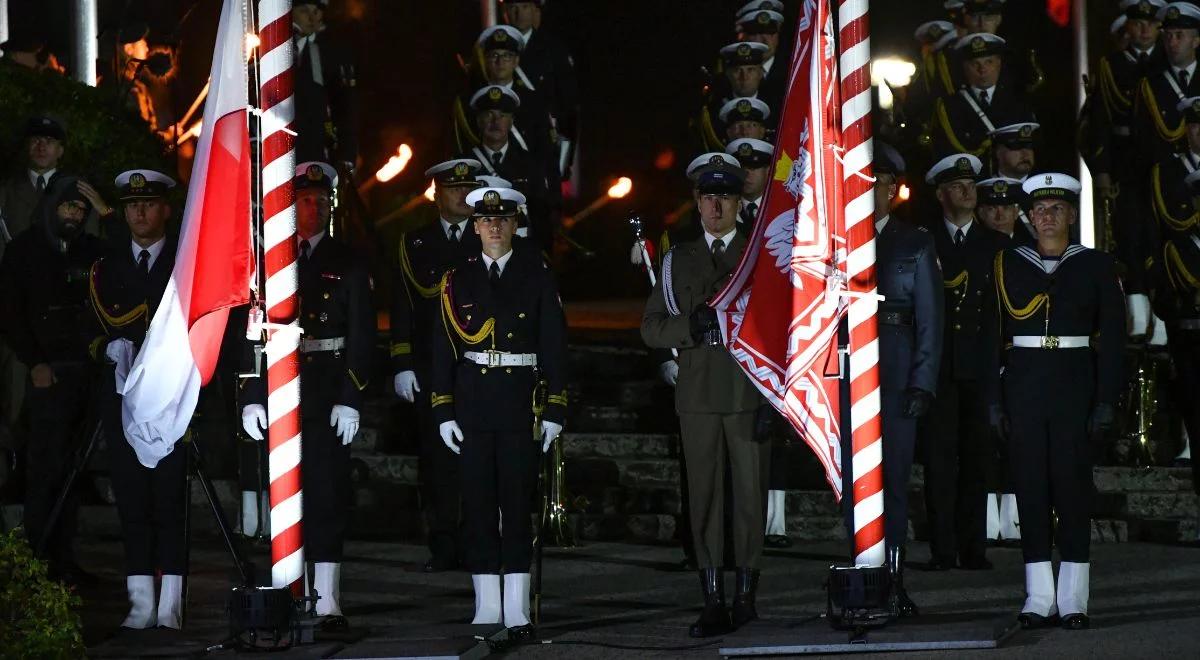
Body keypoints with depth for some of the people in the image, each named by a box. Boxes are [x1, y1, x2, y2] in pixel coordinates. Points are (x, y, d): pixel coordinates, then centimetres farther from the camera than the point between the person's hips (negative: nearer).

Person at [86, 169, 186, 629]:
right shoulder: (105, 268, 15)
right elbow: (96, 332, 11)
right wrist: (112, 351, -8)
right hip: (123, 397, 2)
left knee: (171, 499, -7)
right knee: (131, 500, 0)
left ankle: (171, 607, -7)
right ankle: (141, 604, 2)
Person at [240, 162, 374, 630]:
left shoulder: (347, 265, 7)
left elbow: (361, 338, 3)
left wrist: (350, 400, -7)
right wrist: (251, 396, -1)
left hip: (327, 392, -1)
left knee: (327, 492, -3)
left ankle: (327, 601, -2)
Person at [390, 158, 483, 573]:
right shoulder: (415, 244, 11)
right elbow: (402, 310, 8)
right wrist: (402, 366, 0)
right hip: (430, 370, 1)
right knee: (438, 458, 1)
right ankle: (444, 549, 6)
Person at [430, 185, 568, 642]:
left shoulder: (537, 275, 4)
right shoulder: (458, 279, 8)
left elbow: (554, 345, 3)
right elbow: (443, 348, 7)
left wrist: (555, 410, -2)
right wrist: (443, 412, 1)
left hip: (521, 399, -2)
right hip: (471, 400, 2)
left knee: (518, 503, -3)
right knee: (478, 505, 2)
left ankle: (517, 613, -1)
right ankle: (486, 608, 8)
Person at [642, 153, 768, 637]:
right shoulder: (678, 259, 13)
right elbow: (651, 328, 9)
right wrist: (691, 327, -9)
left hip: (750, 392, -1)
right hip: (698, 394, 1)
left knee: (750, 494, 0)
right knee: (704, 496, -2)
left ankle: (746, 594, 7)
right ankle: (713, 602, -2)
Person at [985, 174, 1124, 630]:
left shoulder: (1095, 266, 5)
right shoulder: (1007, 265, 9)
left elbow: (1113, 337, 2)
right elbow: (993, 336, 8)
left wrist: (1107, 401, -6)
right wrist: (993, 400, 1)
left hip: (1076, 382, -2)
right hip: (1023, 383, 2)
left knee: (1073, 483, -3)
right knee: (1030, 485, 0)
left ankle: (1073, 599, 1)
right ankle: (1039, 598, 4)